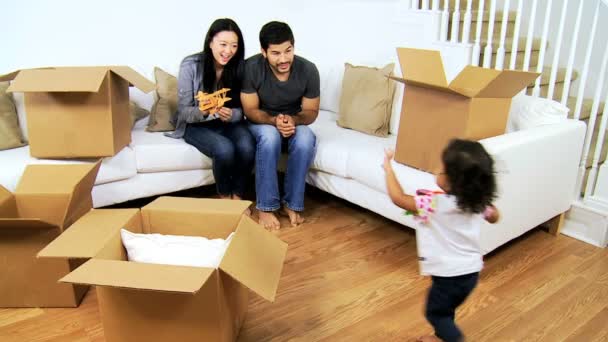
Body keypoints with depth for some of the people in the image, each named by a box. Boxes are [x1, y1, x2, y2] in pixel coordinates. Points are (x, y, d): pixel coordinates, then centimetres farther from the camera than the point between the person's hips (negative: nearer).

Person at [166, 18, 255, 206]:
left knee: (247, 146, -29)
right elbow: (184, 111, -13)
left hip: (230, 122, 3)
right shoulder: (190, 65, -16)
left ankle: (237, 197, -5)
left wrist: (231, 115, -29)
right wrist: (203, 112, -36)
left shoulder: (239, 66, -8)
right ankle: (224, 198, -4)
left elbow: (242, 109, -4)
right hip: (196, 125, -2)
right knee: (225, 149, -32)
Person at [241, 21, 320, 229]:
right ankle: (265, 207, -24)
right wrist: (274, 120, -36)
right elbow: (251, 110, -16)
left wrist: (293, 120, -31)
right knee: (270, 136, -37)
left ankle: (292, 203, -17)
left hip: (294, 123, 2)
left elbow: (311, 112, -9)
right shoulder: (251, 68, -22)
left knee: (306, 139, -33)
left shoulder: (308, 70, -17)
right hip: (261, 124, -1)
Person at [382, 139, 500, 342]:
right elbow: (494, 216, 16)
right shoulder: (478, 202, -6)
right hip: (471, 271, 8)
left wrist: (388, 168, -13)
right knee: (445, 308, 29)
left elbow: (398, 198, -23)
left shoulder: (435, 204, -28)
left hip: (450, 275, -7)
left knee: (435, 312, 17)